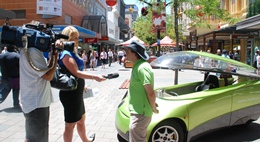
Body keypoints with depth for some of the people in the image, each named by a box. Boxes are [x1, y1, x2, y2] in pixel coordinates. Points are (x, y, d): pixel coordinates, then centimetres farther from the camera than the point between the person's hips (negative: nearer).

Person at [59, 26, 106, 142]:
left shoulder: (71, 53, 12)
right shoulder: (66, 54, -18)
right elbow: (76, 73, -27)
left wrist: (82, 86, 24)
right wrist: (95, 77, -27)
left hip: (76, 92, 10)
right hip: (70, 93, -10)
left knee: (81, 119, 25)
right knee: (70, 124, 3)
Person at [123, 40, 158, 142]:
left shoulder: (142, 68, -25)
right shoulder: (138, 66, 9)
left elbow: (150, 93, -28)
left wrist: (153, 108, -13)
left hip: (140, 112, -10)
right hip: (138, 110, 10)